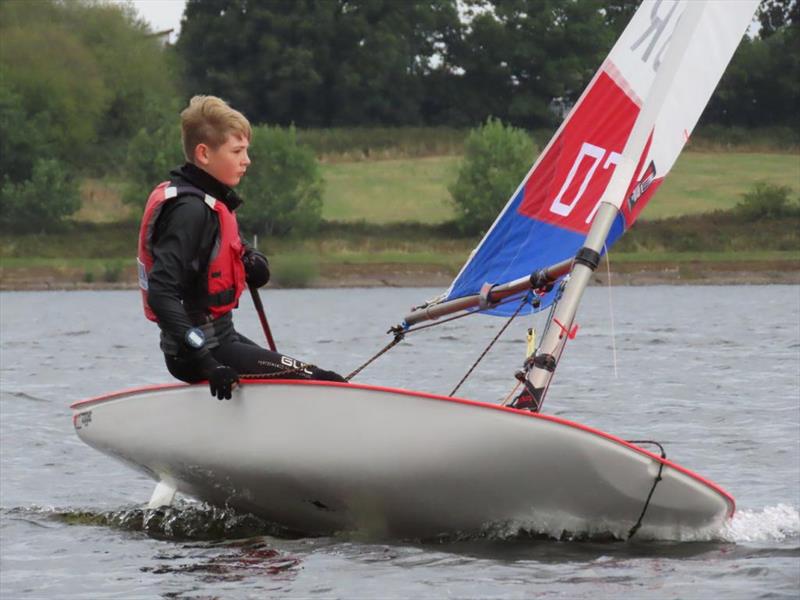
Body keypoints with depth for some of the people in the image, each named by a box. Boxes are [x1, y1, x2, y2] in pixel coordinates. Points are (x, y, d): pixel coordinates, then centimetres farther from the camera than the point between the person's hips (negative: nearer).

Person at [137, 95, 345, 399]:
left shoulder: (209, 202, 11)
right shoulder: (190, 209, -21)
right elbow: (161, 293, -29)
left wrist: (253, 261, 2)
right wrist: (205, 362, -34)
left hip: (218, 338, 11)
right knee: (329, 386, -15)